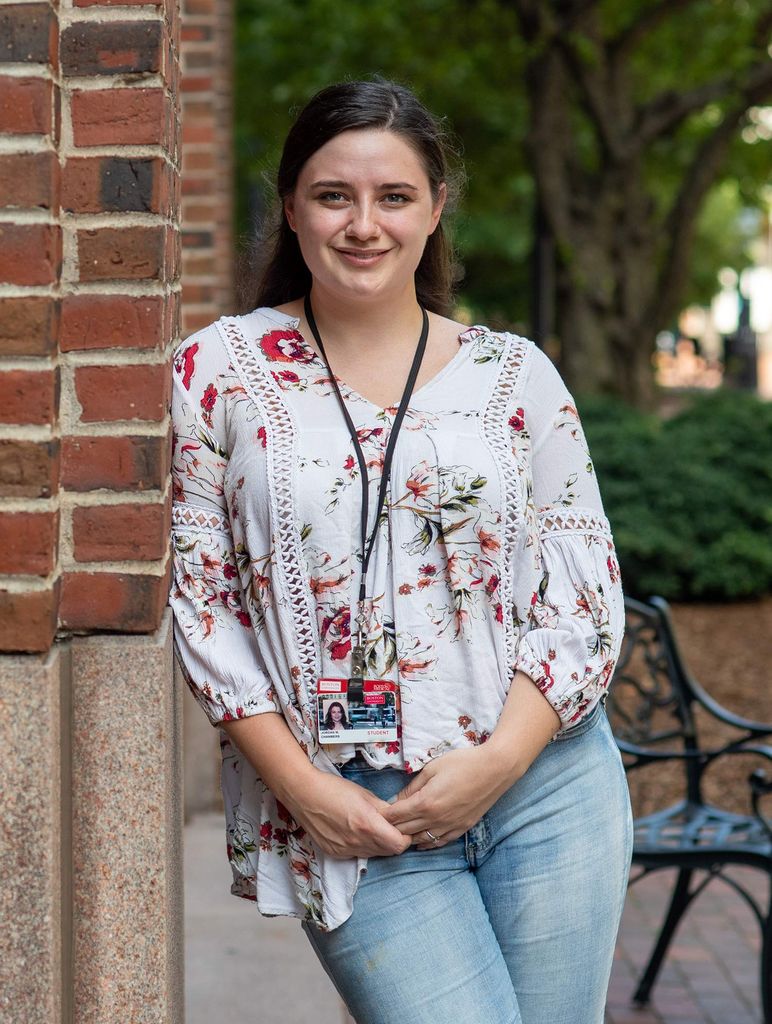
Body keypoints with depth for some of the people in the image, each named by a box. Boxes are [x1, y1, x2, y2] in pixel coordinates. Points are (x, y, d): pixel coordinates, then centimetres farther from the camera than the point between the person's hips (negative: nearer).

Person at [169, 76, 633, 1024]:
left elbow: (585, 593, 4)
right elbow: (196, 596, -1)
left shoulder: (516, 375, 6)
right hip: (351, 818, -2)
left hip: (543, 788, 2)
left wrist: (499, 760, -9)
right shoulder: (219, 372, 2)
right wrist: (301, 787, -8)